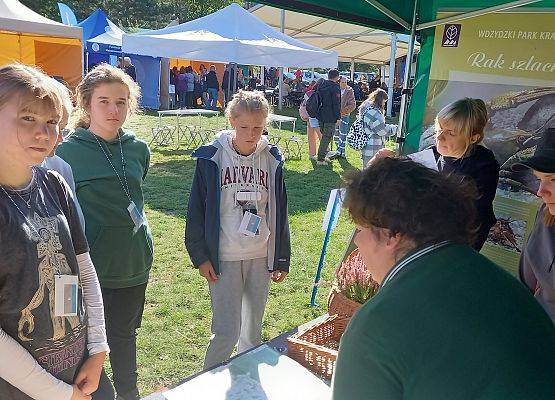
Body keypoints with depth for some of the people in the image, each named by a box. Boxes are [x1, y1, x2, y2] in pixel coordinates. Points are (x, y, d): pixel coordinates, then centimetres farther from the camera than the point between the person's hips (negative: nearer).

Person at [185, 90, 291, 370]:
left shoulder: (271, 160, 2)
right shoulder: (212, 157, -7)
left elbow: (279, 212, 7)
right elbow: (197, 210, -4)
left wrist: (282, 259, 8)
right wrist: (200, 256, -7)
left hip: (261, 258, 4)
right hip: (224, 258, -3)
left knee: (253, 330, 16)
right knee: (226, 331, -2)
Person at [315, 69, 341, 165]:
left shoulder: (321, 85, 10)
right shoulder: (335, 87, -14)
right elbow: (336, 104, -16)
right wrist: (338, 117, -12)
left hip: (320, 115, 8)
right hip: (330, 117, -8)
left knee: (324, 136, 19)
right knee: (327, 137, -2)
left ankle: (322, 156, 24)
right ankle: (320, 159, -2)